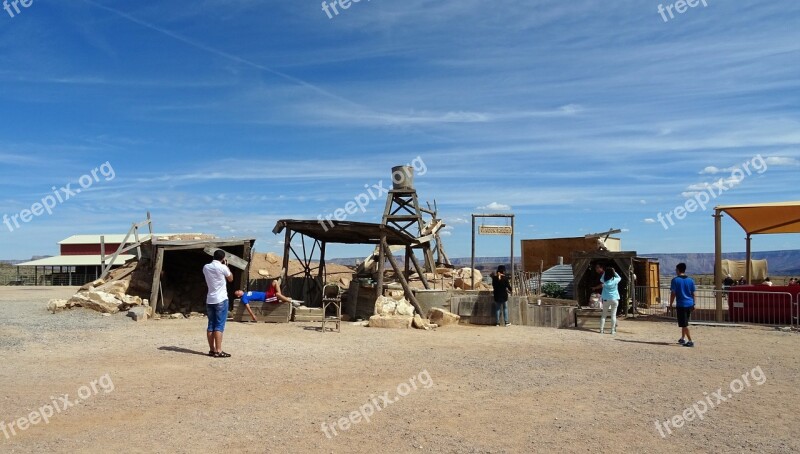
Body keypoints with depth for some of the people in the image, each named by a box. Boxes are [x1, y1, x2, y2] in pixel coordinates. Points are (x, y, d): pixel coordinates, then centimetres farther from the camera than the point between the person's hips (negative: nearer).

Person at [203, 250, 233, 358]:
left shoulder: (206, 267, 6)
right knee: (219, 326, -5)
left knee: (211, 325, 9)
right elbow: (231, 279, 4)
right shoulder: (222, 268, -11)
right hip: (221, 300, -6)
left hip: (209, 300, 6)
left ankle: (212, 350, 12)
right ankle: (218, 351, -7)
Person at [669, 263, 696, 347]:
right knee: (684, 323, 21)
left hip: (681, 304, -6)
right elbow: (693, 293, 9)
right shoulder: (690, 280, 6)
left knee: (684, 324, -2)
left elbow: (673, 293, -9)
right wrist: (693, 304, 17)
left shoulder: (675, 280, -8)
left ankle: (690, 341, -7)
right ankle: (683, 338, 30)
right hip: (690, 304, 6)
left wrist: (670, 304, -1)